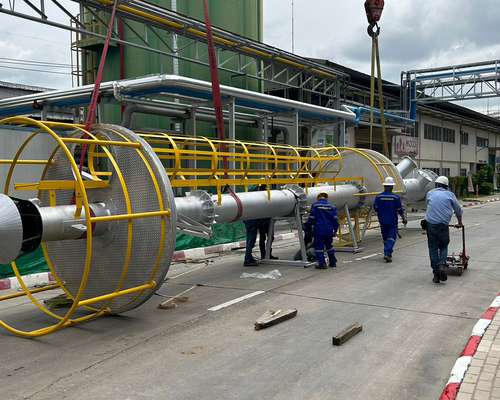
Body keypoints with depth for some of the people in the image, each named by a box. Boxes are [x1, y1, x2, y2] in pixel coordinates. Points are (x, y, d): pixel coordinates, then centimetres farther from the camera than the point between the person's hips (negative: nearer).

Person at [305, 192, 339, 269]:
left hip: (319, 230, -4)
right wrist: (335, 230, 13)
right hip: (329, 230, 5)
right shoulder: (332, 206, 7)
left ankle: (322, 263, 0)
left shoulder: (315, 205, -4)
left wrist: (307, 227, 7)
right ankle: (333, 262, 25)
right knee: (329, 246, 19)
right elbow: (335, 219, 5)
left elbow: (311, 218, -6)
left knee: (318, 246, 3)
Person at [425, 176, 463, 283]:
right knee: (443, 247, 15)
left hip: (431, 225, 1)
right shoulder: (449, 194, 9)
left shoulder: (430, 193, 13)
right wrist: (460, 222, 33)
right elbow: (458, 209, 16)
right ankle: (442, 265, -9)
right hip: (444, 225, -1)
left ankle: (436, 274, 5)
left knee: (433, 248, 6)